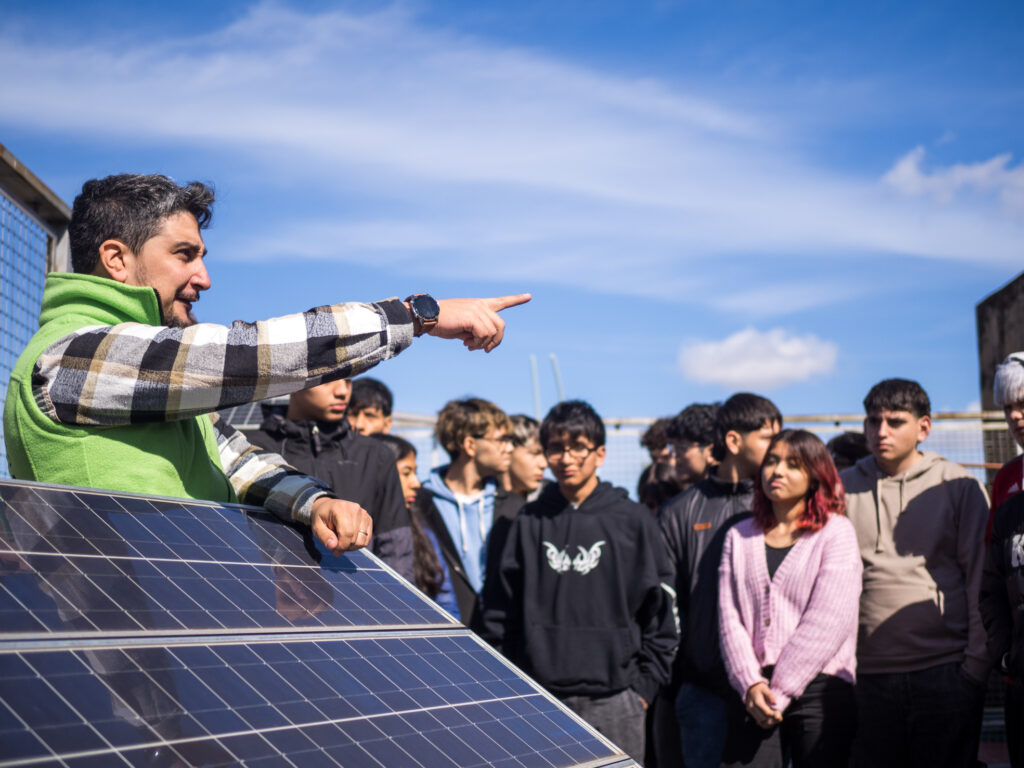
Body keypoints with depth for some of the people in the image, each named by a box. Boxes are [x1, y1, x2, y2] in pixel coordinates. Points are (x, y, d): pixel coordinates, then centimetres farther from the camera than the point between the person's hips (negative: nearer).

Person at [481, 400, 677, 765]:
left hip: (612, 701, -1)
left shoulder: (633, 521, 4)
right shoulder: (529, 523, 8)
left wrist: (643, 686, 0)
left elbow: (659, 611, 5)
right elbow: (499, 612, 10)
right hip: (538, 700, 1)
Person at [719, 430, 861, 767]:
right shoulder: (739, 537, 15)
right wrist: (750, 684, -8)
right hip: (753, 694, 3)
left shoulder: (836, 532, 3)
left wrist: (780, 692, -10)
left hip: (821, 691, -2)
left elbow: (828, 621, -7)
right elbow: (729, 616, 7)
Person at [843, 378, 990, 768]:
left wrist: (977, 663, -3)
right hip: (867, 674, 2)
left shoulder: (959, 486, 4)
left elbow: (981, 578, 3)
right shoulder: (844, 489, 9)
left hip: (946, 672, -2)